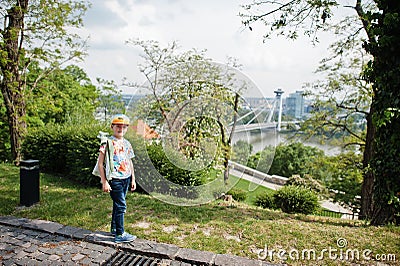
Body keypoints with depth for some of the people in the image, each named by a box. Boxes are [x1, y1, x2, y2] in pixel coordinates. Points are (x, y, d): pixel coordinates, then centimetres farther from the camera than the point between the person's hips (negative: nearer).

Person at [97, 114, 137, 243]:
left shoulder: (127, 144, 11)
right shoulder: (107, 143, -8)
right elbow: (100, 163, -10)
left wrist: (133, 179, 17)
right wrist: (104, 182, -14)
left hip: (126, 179, 6)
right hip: (115, 179, -6)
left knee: (118, 204, 16)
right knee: (121, 205, -6)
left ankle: (114, 229, 30)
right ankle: (120, 234, 3)